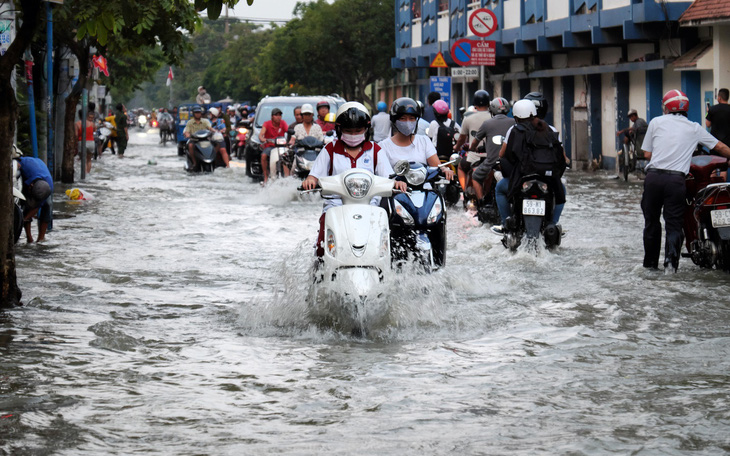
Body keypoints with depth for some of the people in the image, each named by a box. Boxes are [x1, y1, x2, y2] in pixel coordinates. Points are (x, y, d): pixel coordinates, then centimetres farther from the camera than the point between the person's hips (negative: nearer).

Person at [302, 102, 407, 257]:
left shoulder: (374, 151, 15)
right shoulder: (330, 150, 14)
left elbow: (387, 176, 10)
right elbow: (316, 174, 10)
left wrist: (396, 182, -14)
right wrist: (310, 181, -14)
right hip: (336, 203, 0)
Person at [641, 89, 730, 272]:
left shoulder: (656, 122, 9)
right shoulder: (694, 128, 11)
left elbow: (647, 154, 9)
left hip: (654, 176, 0)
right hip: (676, 179, 0)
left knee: (651, 222, 13)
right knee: (674, 224, 3)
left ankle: (650, 263, 19)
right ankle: (671, 261, -16)